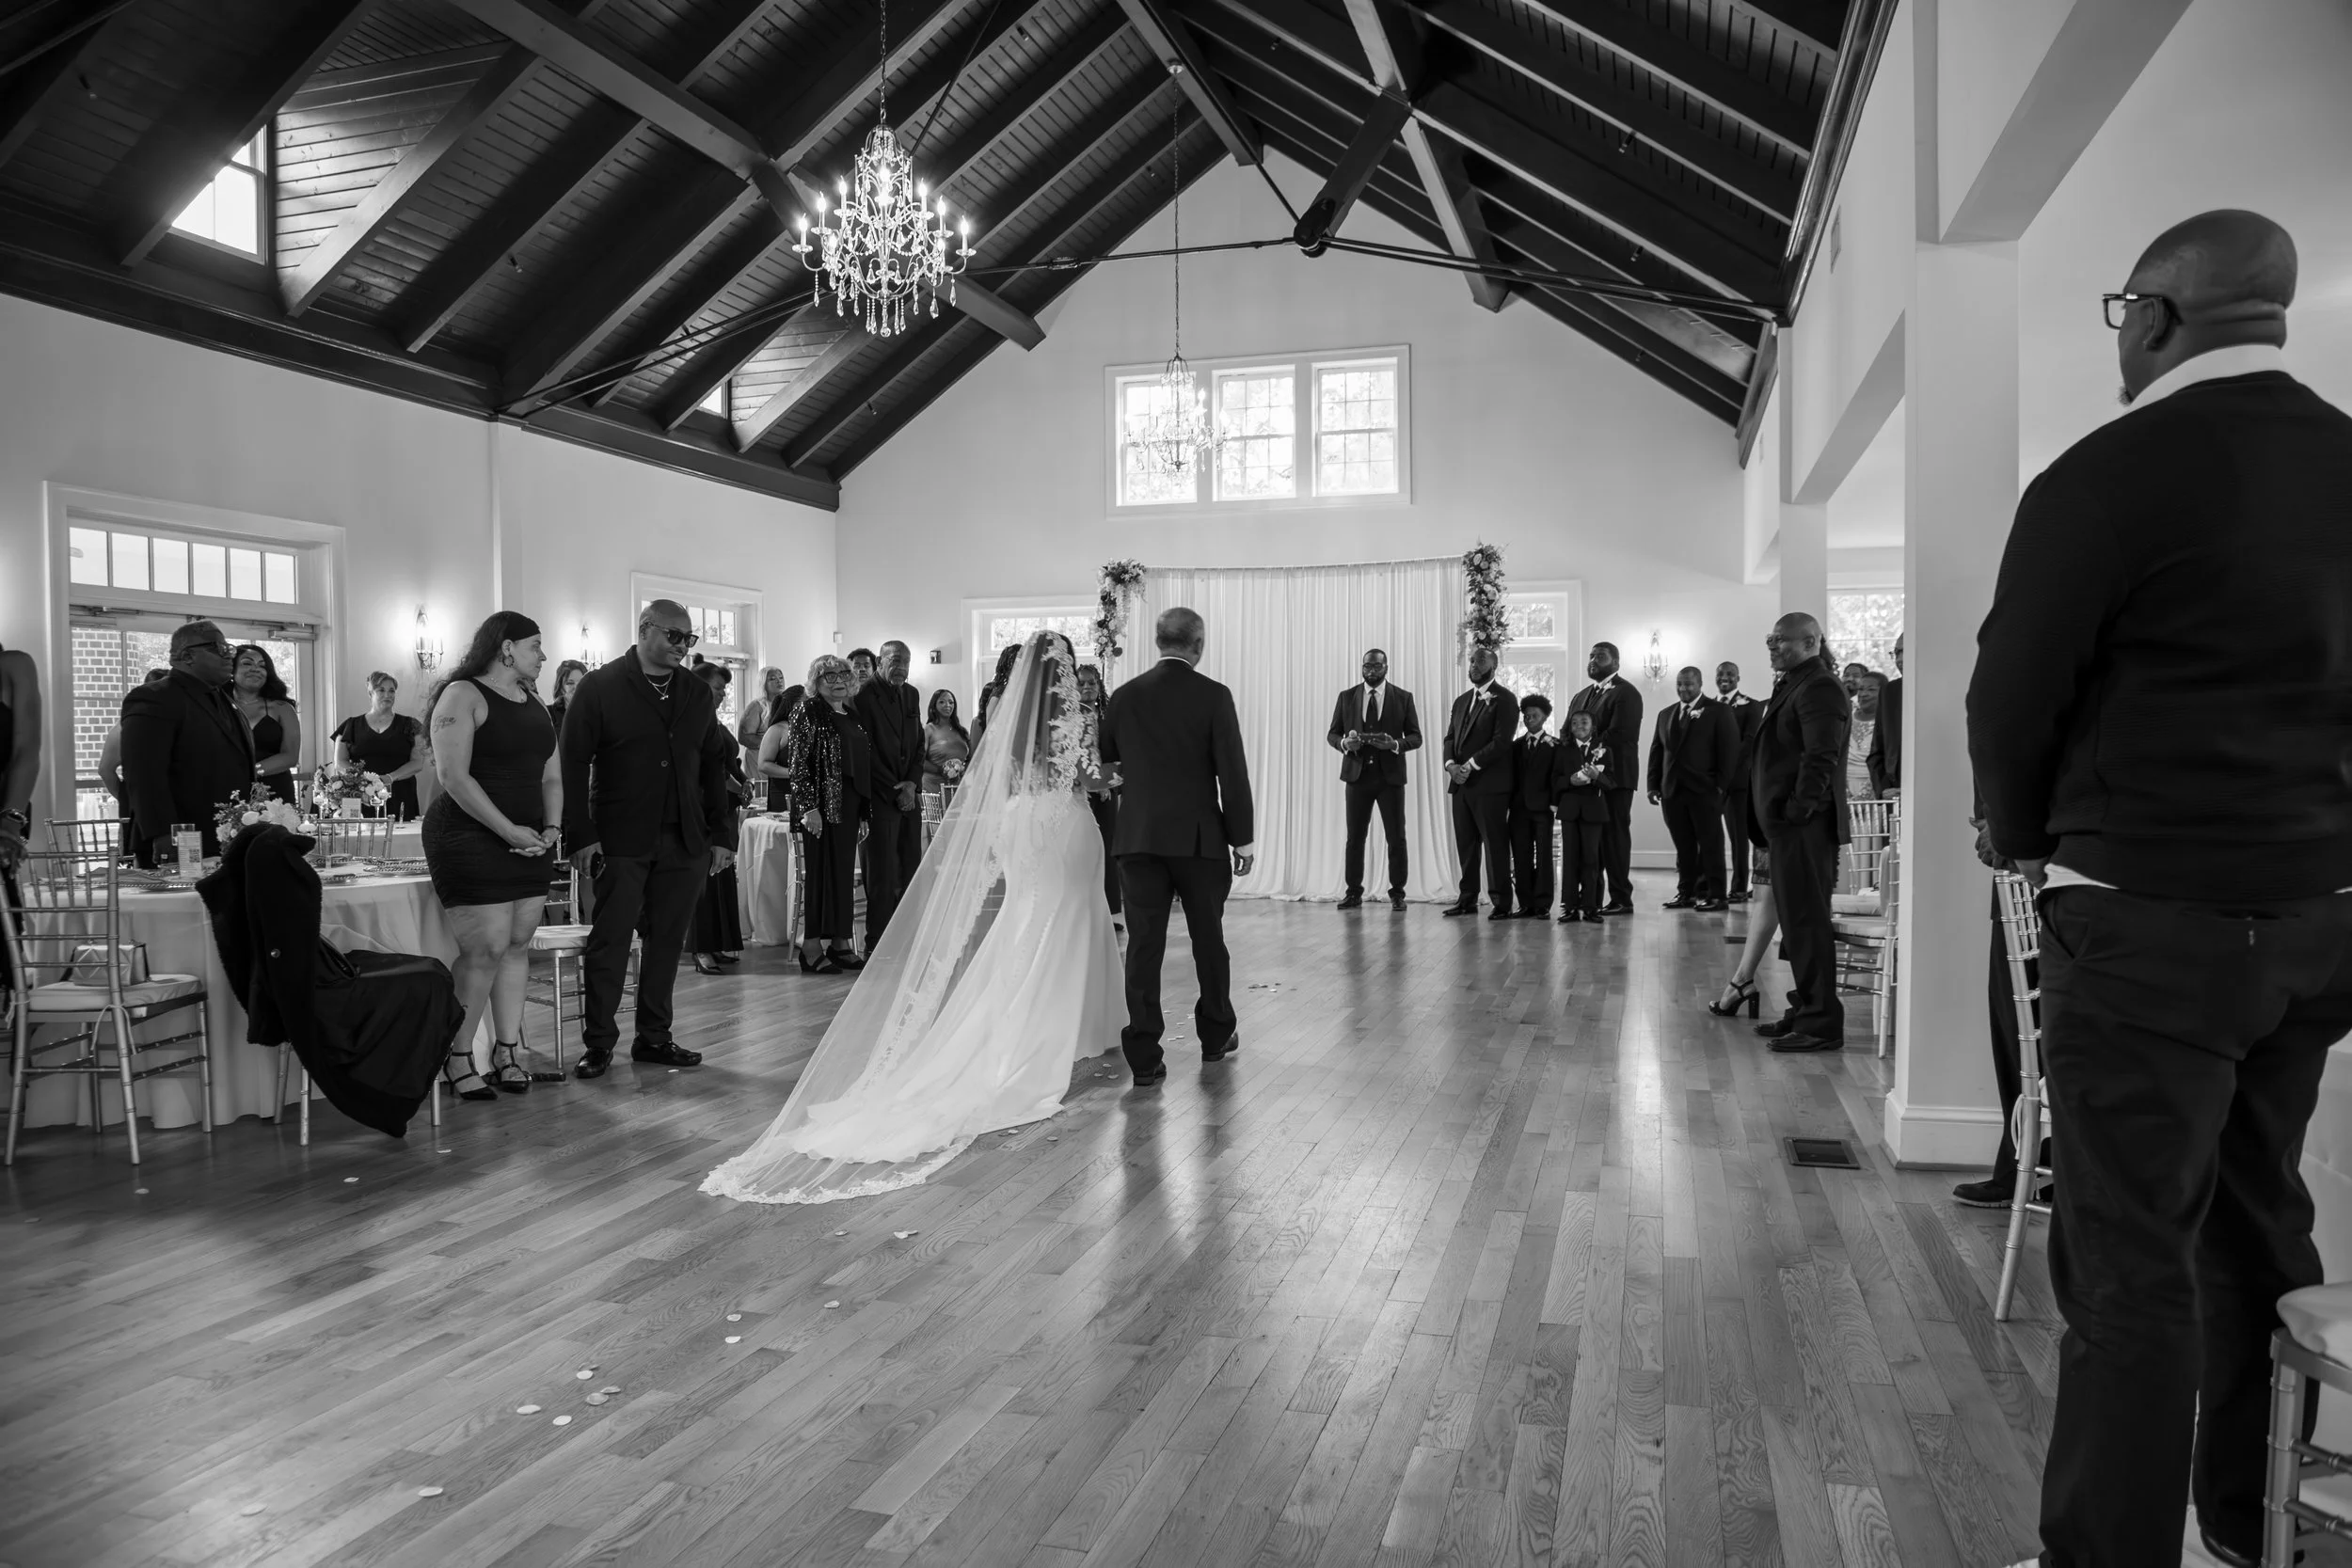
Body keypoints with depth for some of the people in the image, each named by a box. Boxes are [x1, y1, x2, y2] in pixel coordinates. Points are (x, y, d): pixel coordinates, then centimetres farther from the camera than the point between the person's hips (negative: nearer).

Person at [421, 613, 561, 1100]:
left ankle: (507, 1054, 16)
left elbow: (551, 775, 17)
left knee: (518, 945, 7)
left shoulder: (532, 703, 17)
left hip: (529, 841, 8)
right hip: (472, 838, -8)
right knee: (486, 949, -10)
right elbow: (453, 776, -17)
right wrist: (508, 830, -18)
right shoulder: (462, 695, -8)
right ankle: (457, 1058, 5)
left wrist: (550, 829, -1)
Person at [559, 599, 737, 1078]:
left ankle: (654, 1038, 17)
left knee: (667, 941, 8)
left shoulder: (698, 695, 13)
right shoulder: (599, 687, -1)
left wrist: (721, 834, 9)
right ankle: (598, 1043, 8)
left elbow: (714, 767, 15)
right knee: (609, 941, -1)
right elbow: (573, 765, -4)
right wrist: (581, 836, -10)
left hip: (684, 842, 4)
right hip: (621, 842, -4)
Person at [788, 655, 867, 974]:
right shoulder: (808, 713, -4)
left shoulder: (853, 716, 17)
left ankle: (840, 943, 15)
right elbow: (797, 762, -10)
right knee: (822, 872, -5)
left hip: (849, 806, 7)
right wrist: (809, 807, -17)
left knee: (845, 873, 8)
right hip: (821, 804, -7)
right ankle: (812, 947, 1)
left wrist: (863, 812, 16)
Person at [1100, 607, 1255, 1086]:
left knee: (1144, 945, 2)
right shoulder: (1213, 696, -7)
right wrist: (1243, 838, -1)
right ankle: (1216, 1036, 28)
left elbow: (1104, 757, 14)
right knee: (1208, 940, 14)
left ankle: (1144, 1055, 0)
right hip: (1198, 837, -2)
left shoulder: (1125, 696, 2)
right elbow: (1232, 773, -8)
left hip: (1138, 837, 2)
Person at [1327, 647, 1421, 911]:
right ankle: (1354, 893, 10)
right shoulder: (1347, 697, 7)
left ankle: (1397, 894, 8)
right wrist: (1344, 743, -15)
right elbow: (1332, 734, 8)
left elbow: (1416, 737, 2)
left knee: (1396, 837, 1)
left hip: (1390, 775, -1)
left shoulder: (1403, 698, 3)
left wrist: (1395, 745, -18)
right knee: (1355, 837, 3)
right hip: (1357, 774, 1)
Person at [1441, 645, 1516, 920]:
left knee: (1495, 844, -5)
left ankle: (1502, 903, -1)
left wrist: (1470, 766, -16)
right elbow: (1450, 737, 16)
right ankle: (1467, 899, 14)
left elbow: (1501, 741, -13)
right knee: (1465, 844, 8)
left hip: (1489, 783, -7)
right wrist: (1451, 763, -4)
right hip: (1460, 783, 7)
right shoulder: (1462, 700, 19)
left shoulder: (1504, 699, -4)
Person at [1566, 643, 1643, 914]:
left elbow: (1618, 735, -16)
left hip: (1614, 777, -7)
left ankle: (1621, 899, 1)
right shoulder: (1580, 697, 21)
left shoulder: (1625, 693, -5)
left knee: (1614, 837, -4)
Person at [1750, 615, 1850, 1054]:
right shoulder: (1791, 685, 20)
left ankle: (1821, 1025, -2)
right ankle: (1806, 1010, 25)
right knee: (1796, 922, 15)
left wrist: (1799, 809, -20)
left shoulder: (1819, 688, -12)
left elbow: (1821, 758, -21)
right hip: (1786, 825, 10)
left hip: (1804, 827, -10)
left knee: (1807, 922, -7)